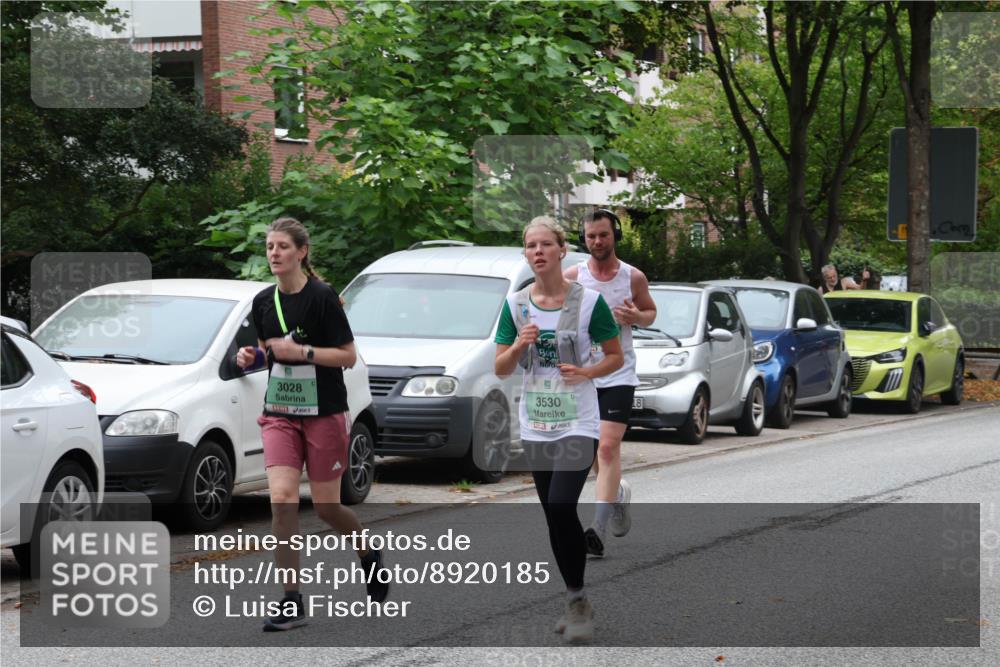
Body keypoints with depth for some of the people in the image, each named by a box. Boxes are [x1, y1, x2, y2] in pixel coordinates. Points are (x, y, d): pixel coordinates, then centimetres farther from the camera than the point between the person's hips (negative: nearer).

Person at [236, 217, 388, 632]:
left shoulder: (322, 297, -11)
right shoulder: (263, 302, 6)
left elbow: (348, 356, -11)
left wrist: (301, 351, -21)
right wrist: (252, 357, -2)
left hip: (324, 414, -4)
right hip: (280, 414, 4)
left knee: (326, 507, 3)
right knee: (282, 498, -12)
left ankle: (369, 553, 37)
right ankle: (291, 603, -10)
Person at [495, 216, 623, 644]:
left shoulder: (589, 301, -7)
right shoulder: (515, 304, 3)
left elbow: (616, 356, 1)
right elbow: (500, 369, 6)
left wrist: (586, 372, -18)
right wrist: (518, 345, -15)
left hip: (577, 423, -4)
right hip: (535, 426, 4)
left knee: (562, 508, -19)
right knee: (553, 516, 9)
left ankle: (577, 600, -5)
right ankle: (576, 603, 21)